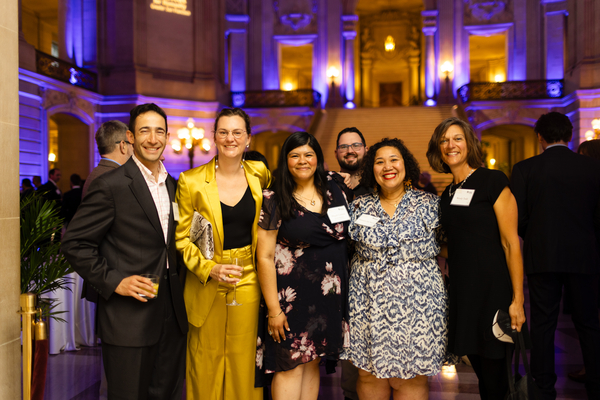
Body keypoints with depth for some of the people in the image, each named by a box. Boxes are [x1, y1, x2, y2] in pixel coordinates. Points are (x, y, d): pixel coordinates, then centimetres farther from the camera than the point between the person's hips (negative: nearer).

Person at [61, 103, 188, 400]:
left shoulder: (173, 185, 10)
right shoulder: (110, 186, -11)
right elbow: (75, 244, -9)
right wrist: (113, 281, -16)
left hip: (172, 314, 6)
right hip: (129, 318, -6)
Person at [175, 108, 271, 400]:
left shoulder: (259, 173, 3)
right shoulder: (191, 181, -6)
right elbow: (182, 237, -3)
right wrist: (209, 269, -17)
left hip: (248, 280, 2)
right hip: (207, 281, -2)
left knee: (243, 360, 10)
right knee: (207, 361, 9)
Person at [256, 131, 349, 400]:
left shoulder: (333, 190, 5)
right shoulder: (274, 200, -8)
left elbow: (347, 235, 14)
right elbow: (264, 256, -9)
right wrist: (273, 309, -12)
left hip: (330, 294, 4)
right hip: (293, 294, -4)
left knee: (312, 363, 14)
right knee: (292, 365, 2)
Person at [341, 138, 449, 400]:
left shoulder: (428, 204, 2)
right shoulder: (359, 207, 7)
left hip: (416, 301, -1)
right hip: (368, 302, 2)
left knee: (410, 379, 4)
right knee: (369, 375, 8)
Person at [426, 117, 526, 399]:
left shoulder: (493, 181, -8)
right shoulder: (448, 194, 12)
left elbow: (511, 243, -12)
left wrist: (517, 299, -15)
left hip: (493, 290, -6)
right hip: (461, 291, 6)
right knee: (481, 371, 16)